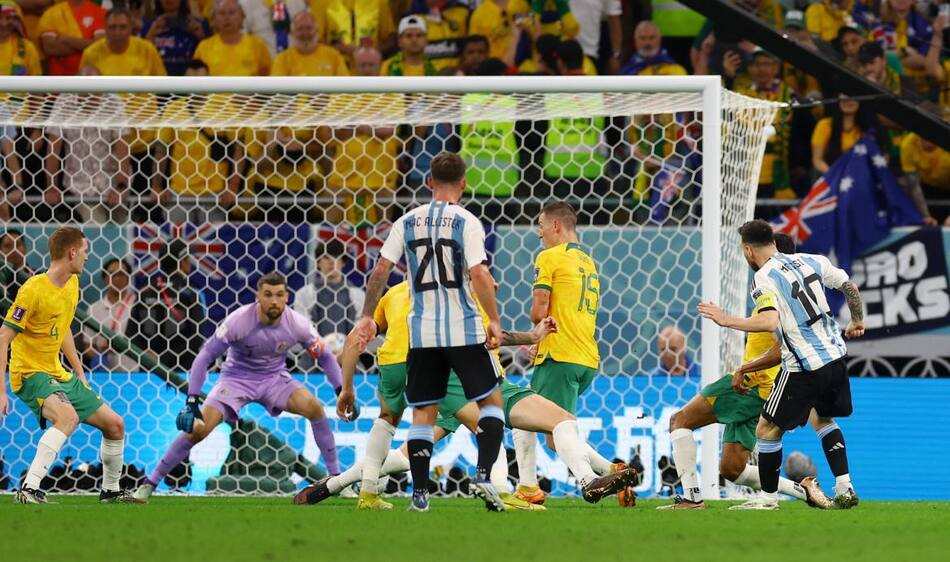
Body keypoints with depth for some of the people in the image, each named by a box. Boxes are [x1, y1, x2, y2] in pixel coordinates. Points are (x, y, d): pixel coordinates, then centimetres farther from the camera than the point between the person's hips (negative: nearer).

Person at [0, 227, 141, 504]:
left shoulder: (72, 284, 7)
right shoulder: (33, 289, -19)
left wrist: (80, 374, 23)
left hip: (59, 374, 9)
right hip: (31, 374, -9)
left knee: (114, 424, 10)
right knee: (68, 416, -37)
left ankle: (111, 491, 29)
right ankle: (29, 489, -39)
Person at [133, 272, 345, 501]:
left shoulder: (296, 324, -17)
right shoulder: (238, 321, -26)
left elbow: (325, 357, -1)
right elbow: (204, 357, -21)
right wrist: (192, 401, -28)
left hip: (274, 378, 2)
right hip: (236, 377, -2)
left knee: (314, 407, -23)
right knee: (198, 429, -20)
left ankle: (336, 477, -8)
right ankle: (150, 483, -5)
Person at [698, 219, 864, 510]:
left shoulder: (764, 278, -11)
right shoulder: (811, 261, 8)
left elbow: (769, 322, -26)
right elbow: (850, 287, 14)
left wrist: (727, 320, -17)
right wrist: (857, 321, 31)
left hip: (804, 367, -7)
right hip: (835, 355, 7)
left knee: (767, 429, 5)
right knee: (824, 419, 28)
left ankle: (768, 498, 10)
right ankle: (845, 489, 21)